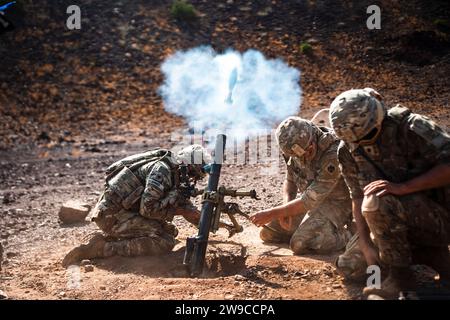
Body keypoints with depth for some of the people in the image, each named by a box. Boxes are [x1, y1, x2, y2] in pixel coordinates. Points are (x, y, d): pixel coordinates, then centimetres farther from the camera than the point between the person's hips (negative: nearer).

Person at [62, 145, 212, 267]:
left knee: (169, 231, 16)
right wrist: (174, 195, -13)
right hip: (113, 215, -10)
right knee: (165, 242, -18)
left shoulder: (174, 173, 14)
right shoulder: (162, 169, -16)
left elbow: (185, 206, 25)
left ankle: (110, 237, 11)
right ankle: (102, 248, -18)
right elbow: (147, 209, -22)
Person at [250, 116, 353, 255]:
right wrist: (286, 209, -10)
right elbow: (290, 180, 8)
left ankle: (345, 235, -4)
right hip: (310, 200, 7)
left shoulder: (333, 155, -32)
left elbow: (309, 201, -29)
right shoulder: (297, 149, -9)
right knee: (267, 233, 1)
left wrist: (271, 214, -24)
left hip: (335, 203, -7)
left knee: (300, 244, -26)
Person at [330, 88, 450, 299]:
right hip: (402, 220, 8)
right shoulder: (348, 149, -3)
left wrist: (402, 187, -34)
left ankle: (401, 281, -15)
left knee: (377, 203, -31)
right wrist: (366, 245, -12)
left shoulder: (410, 128, -22)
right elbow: (358, 198, -2)